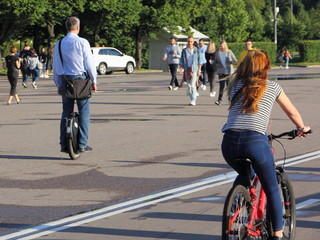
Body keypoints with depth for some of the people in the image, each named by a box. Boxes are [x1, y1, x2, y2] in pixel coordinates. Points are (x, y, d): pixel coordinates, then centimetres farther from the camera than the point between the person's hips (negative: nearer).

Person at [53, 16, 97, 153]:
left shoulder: (59, 44, 6)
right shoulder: (82, 42, -8)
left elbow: (56, 66, 10)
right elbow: (89, 63, -6)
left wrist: (58, 84, 18)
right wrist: (94, 81, 4)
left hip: (64, 81, 4)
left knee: (66, 112, 10)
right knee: (84, 112, 2)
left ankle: (64, 144, 7)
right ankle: (82, 144, -2)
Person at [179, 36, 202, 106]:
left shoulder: (196, 50, 3)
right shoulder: (184, 50, 7)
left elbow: (199, 61, 5)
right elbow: (182, 61, 10)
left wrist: (199, 70, -1)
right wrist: (181, 69, -2)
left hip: (194, 69, -3)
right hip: (187, 69, 3)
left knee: (193, 85, -11)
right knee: (189, 85, 6)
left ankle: (193, 101, -10)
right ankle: (193, 99, 18)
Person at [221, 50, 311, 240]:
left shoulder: (236, 86, 21)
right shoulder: (272, 87, 16)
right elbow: (292, 112, 28)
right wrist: (302, 128, 48)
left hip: (229, 141, 3)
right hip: (255, 141, -3)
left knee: (243, 176, 33)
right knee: (272, 189, 14)